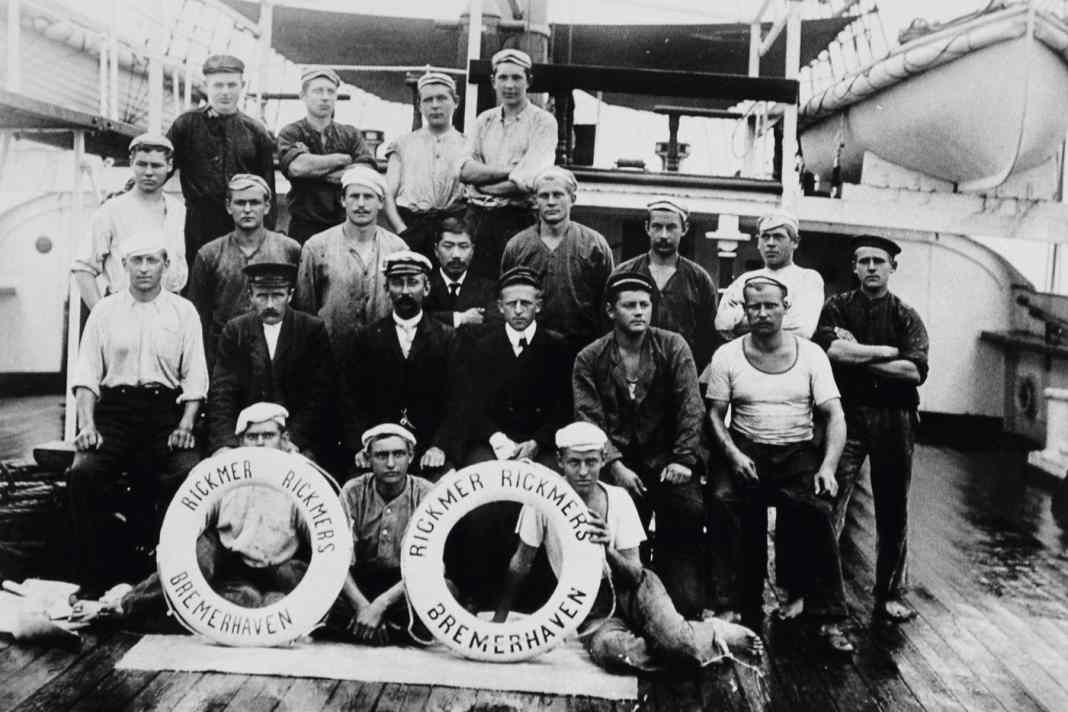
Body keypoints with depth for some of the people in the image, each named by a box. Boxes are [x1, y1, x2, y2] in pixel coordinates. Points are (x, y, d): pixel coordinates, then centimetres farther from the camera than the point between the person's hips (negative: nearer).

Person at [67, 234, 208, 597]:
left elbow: (194, 376, 4)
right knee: (83, 473, -24)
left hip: (165, 408, -1)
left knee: (190, 474, -27)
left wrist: (186, 425, -10)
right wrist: (86, 424, -8)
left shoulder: (183, 311, 10)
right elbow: (86, 372, 7)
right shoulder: (104, 311, 13)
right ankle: (91, 578, -10)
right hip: (114, 407, 1)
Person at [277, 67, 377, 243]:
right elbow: (296, 166, -17)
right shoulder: (291, 133, 5)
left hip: (346, 227, 2)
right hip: (305, 228, -2)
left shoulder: (351, 135, 11)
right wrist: (343, 158, -4)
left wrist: (315, 171, -9)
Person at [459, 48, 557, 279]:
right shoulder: (484, 120, 15)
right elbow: (464, 170, 1)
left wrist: (483, 180, -4)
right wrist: (508, 170, -11)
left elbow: (528, 182, -12)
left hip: (519, 217, -4)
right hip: (478, 216, 4)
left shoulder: (543, 122, 0)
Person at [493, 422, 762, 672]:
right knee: (607, 649, -35)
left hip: (624, 591, 0)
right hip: (589, 611, 0)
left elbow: (636, 575, -12)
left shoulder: (618, 499, -8)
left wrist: (607, 550, -32)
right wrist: (498, 622, -5)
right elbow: (520, 564, -3)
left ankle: (712, 634, -2)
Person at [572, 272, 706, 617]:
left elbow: (691, 407, -2)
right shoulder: (589, 359, 3)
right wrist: (615, 466, -16)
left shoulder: (673, 347, 2)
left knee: (690, 510, -19)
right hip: (618, 461, 0)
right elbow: (589, 418, -4)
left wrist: (683, 459, -12)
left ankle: (685, 603, -3)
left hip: (666, 456, 0)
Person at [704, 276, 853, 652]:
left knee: (817, 514, -24)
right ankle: (747, 611, 9)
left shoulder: (811, 354, 5)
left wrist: (827, 467, -14)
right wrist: (733, 454, -13)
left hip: (799, 453, 0)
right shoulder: (726, 357, 5)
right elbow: (715, 414, 4)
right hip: (747, 453, 0)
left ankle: (829, 618, -12)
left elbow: (834, 416, 0)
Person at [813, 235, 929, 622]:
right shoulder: (837, 308, 6)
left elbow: (916, 371, -8)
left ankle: (890, 595, 23)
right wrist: (887, 351, -10)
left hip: (894, 419, 2)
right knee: (829, 503, -8)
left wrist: (858, 356, -10)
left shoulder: (907, 316, 7)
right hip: (846, 414, -2)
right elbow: (831, 348, -15)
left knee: (893, 510, 10)